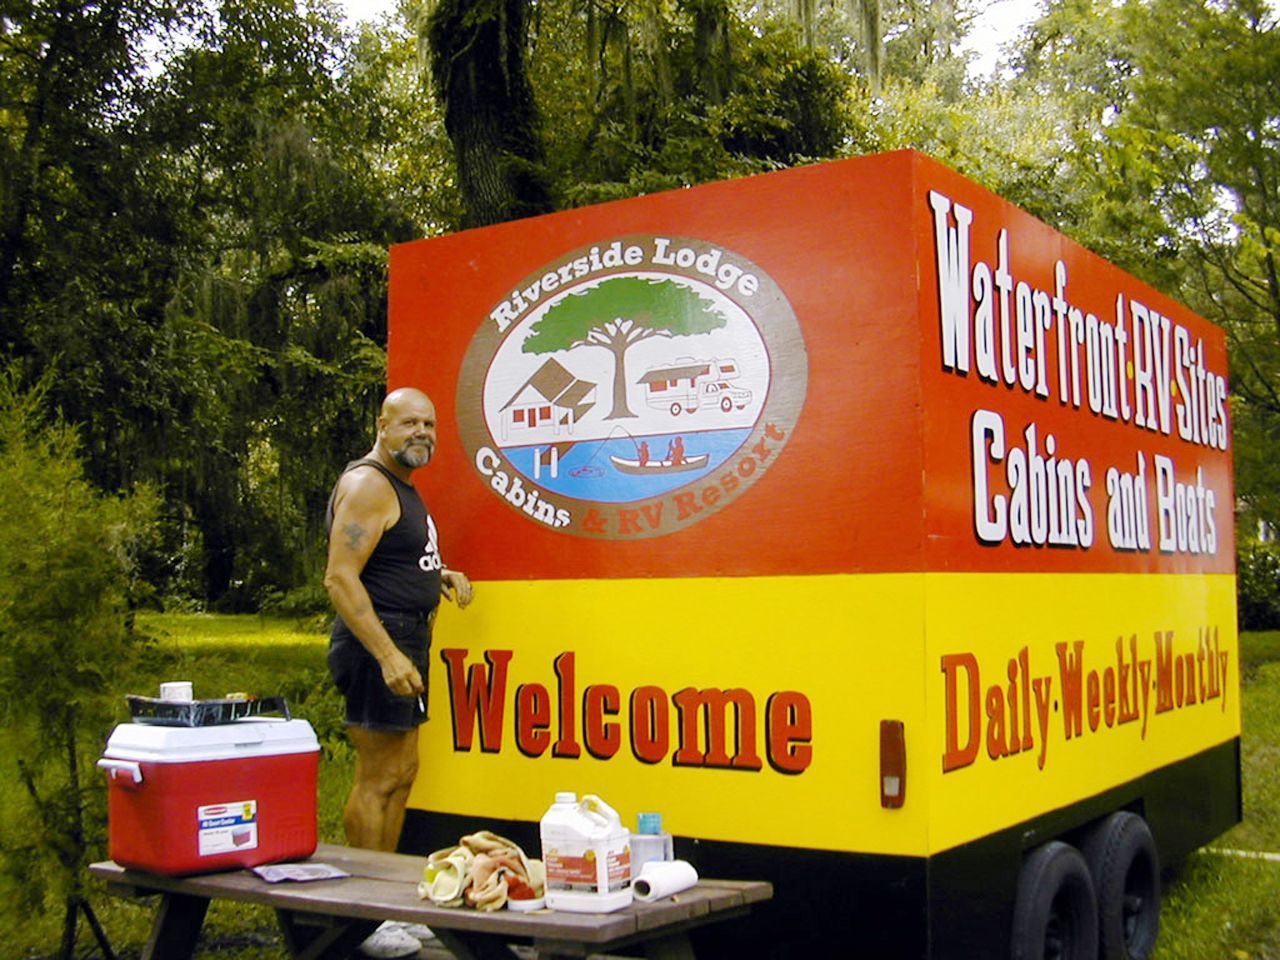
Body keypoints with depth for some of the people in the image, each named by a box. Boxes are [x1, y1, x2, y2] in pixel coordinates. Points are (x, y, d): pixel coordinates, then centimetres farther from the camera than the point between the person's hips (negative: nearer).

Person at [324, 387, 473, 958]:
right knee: (377, 778, -6)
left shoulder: (401, 487, 18)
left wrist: (439, 574, 11)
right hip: (379, 640, -11)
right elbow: (340, 577, -21)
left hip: (405, 641, 11)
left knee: (401, 771, 15)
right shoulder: (368, 485, -13)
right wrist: (388, 656, -26)